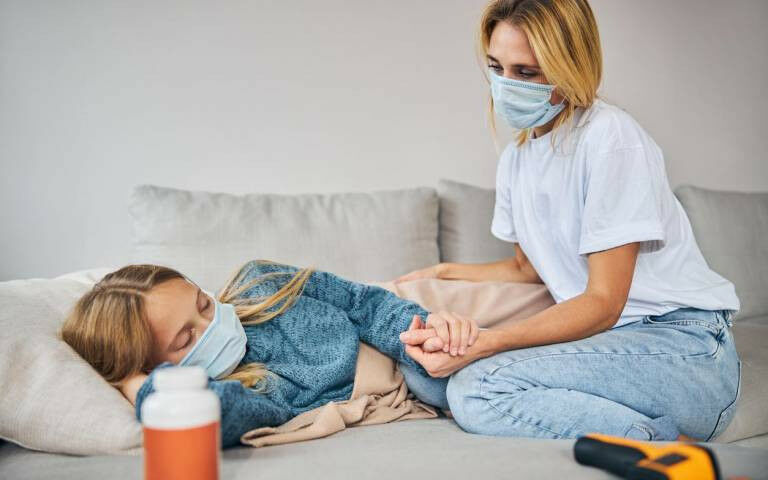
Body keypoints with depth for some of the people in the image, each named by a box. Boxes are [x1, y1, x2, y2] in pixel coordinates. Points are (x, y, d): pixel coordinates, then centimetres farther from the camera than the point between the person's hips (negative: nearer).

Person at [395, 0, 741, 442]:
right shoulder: (517, 157, 12)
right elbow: (529, 267, 27)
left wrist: (482, 345, -26)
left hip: (685, 350, -8)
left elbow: (603, 303, -16)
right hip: (607, 338, 9)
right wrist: (445, 272, 13)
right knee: (431, 369, -9)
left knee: (477, 388, -27)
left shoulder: (611, 136, -14)